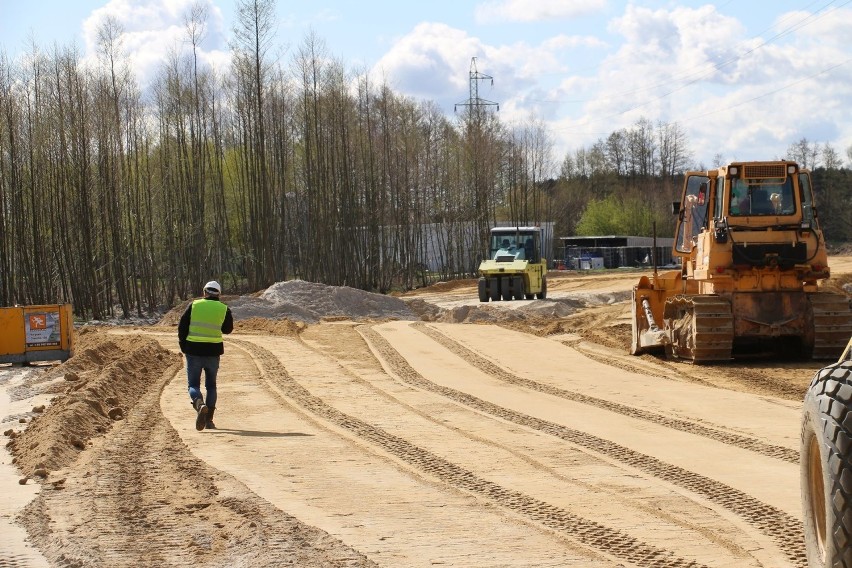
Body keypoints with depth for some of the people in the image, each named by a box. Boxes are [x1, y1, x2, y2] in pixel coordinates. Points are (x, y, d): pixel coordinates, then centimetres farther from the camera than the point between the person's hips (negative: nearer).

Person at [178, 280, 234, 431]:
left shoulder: (194, 305, -1)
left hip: (194, 351, -1)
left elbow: (182, 327, -1)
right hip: (213, 351, 1)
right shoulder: (224, 309, 1)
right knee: (211, 385, 16)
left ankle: (199, 404, -26)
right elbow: (228, 329, 15)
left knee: (193, 384, 6)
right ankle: (209, 419, 10)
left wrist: (183, 347, 9)